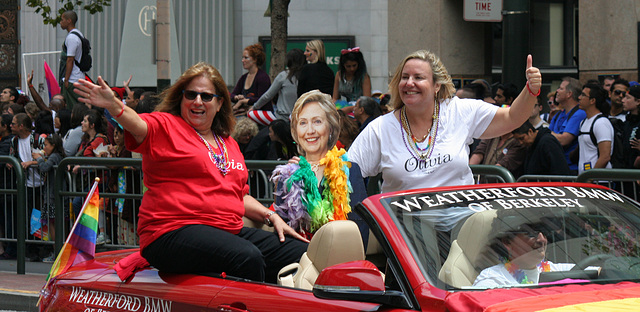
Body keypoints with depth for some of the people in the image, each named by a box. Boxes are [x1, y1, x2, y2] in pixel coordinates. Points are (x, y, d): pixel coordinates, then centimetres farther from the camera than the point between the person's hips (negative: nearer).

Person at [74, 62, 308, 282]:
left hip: (231, 231, 8)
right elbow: (138, 125, -20)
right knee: (247, 258, -34)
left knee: (301, 253, -5)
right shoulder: (165, 126, 3)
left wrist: (271, 216, 17)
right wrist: (113, 105, -41)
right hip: (174, 232, -8)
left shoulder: (229, 144, 25)